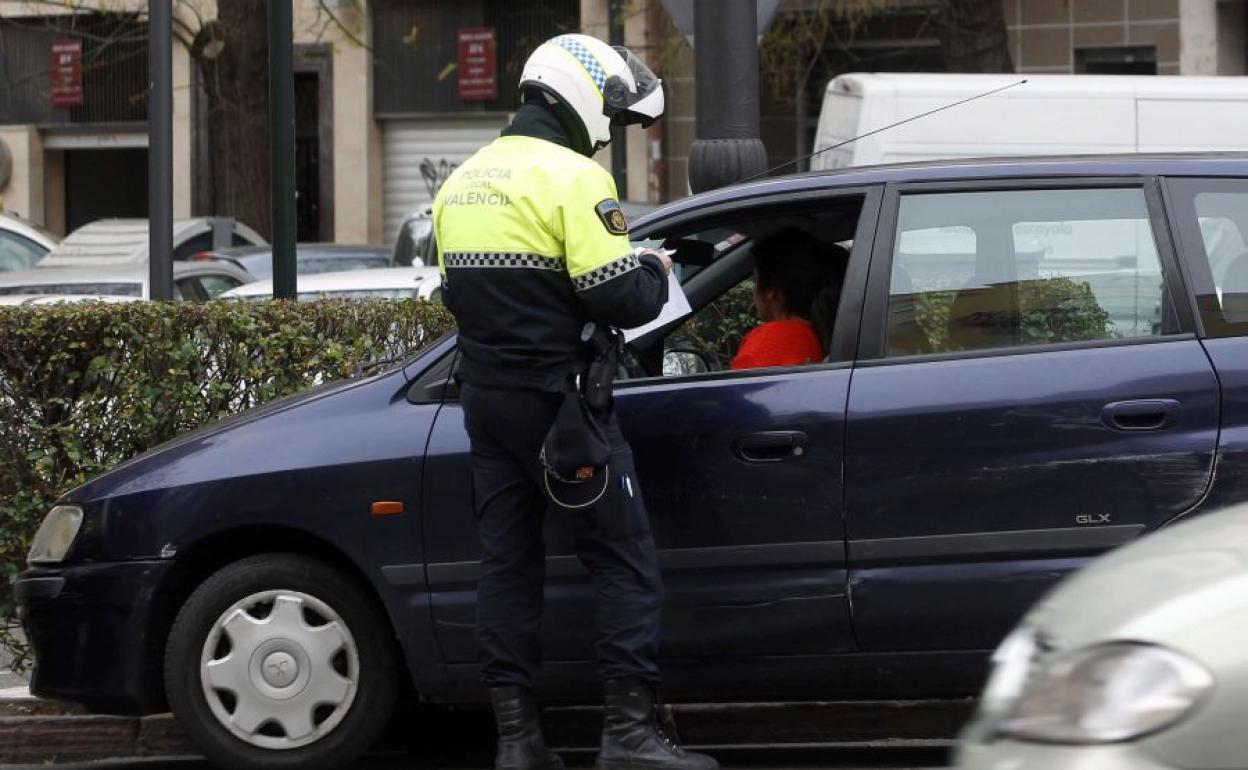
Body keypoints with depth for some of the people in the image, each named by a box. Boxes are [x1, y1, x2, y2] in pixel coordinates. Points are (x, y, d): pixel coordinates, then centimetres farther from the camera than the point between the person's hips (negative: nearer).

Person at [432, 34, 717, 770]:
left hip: (487, 398, 8)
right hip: (557, 398, -8)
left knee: (508, 562, 10)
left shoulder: (464, 181, 12)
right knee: (626, 563, -2)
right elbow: (619, 297, -18)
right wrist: (657, 275, 2)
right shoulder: (572, 178, -13)